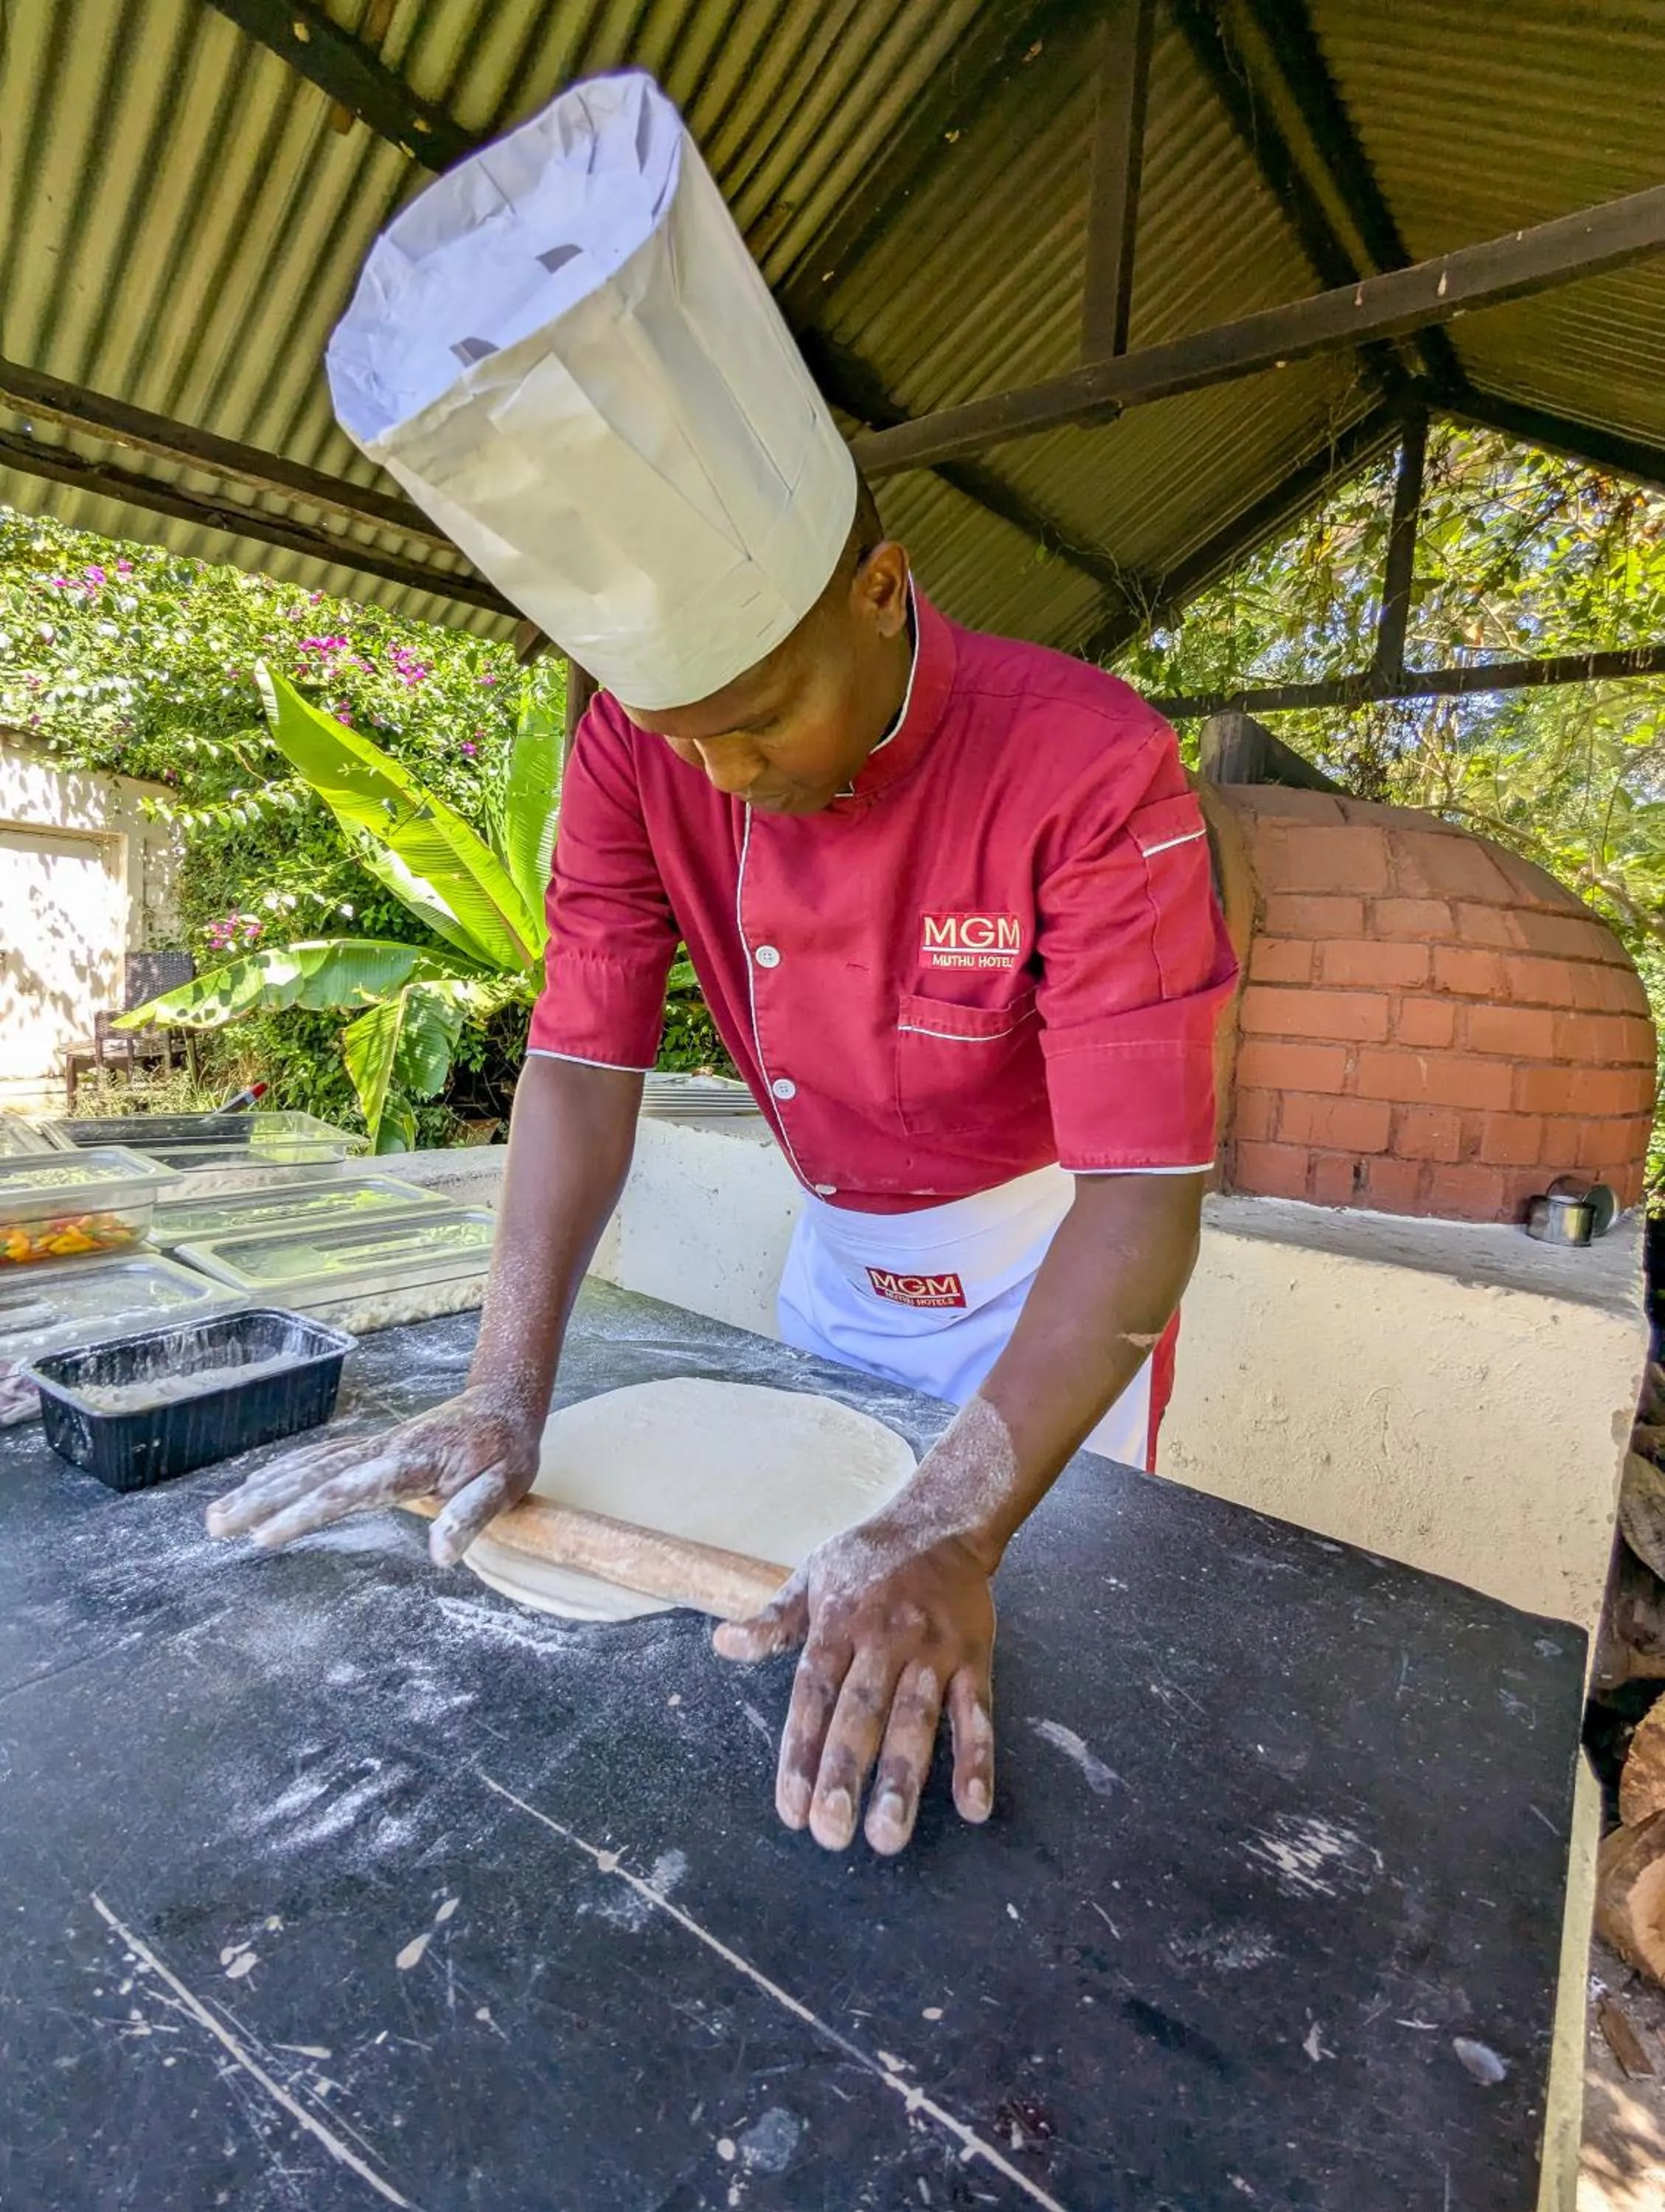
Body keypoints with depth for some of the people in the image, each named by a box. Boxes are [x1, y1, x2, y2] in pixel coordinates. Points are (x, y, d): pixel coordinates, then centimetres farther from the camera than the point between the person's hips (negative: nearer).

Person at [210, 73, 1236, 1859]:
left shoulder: (1090, 765, -30)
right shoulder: (640, 739, -16)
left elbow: (1146, 1195, -32)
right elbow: (584, 1058, -16)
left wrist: (955, 1534, -40)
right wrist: (505, 1396, -23)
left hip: (1054, 1272, -3)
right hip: (835, 1256, 4)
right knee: (786, 1595, 20)